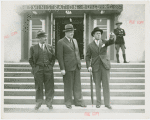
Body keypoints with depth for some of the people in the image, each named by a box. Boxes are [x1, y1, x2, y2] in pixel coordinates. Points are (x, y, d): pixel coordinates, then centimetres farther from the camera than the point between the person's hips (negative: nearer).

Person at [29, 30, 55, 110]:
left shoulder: (50, 47, 9)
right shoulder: (33, 48, 4)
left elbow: (53, 58, 14)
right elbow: (31, 59, 7)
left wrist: (51, 66, 4)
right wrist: (34, 68, -1)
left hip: (48, 69, 1)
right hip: (38, 70, -1)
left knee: (49, 86, 2)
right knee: (39, 87, 5)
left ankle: (49, 102, 13)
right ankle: (38, 102, 16)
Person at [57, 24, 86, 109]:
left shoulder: (74, 40, 14)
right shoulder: (61, 42, -7)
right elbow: (60, 56, -10)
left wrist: (79, 63, 14)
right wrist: (62, 69, -14)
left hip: (76, 67, 6)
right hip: (68, 67, -6)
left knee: (77, 85, 10)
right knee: (68, 86, 4)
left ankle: (78, 101, 19)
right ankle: (68, 102, 17)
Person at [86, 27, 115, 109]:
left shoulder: (104, 42, 7)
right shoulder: (90, 45, 5)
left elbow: (111, 42, -15)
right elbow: (88, 57, 3)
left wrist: (112, 37, -39)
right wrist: (89, 66, -12)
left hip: (105, 66, 0)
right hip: (96, 67, 0)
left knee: (106, 85, 0)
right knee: (97, 85, 6)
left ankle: (107, 103, 6)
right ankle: (98, 102, 16)